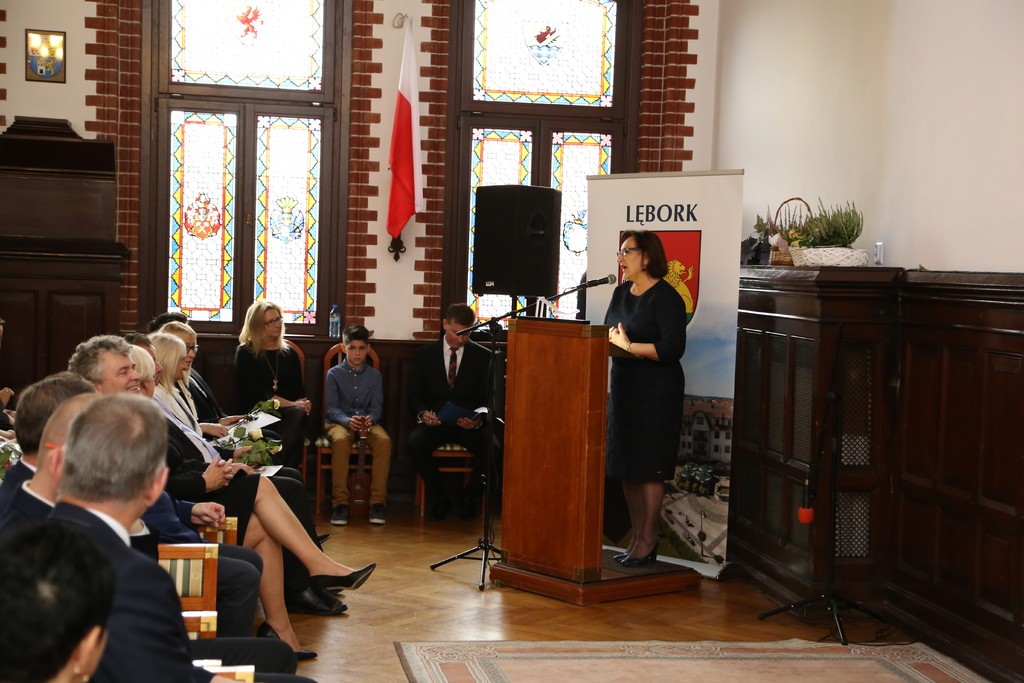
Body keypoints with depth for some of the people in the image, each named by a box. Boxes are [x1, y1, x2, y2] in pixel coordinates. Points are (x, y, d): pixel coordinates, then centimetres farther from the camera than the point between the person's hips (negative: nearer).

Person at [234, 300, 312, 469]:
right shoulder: (245, 353, 6)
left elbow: (298, 388, 15)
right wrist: (291, 404, -14)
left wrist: (304, 403, -11)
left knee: (299, 413, -35)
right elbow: (255, 391, -5)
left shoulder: (289, 353, 21)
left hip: (286, 412, 4)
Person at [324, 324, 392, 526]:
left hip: (368, 422, 2)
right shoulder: (334, 374, 7)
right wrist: (348, 420, -24)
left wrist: (370, 419, -22)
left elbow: (377, 406, 3)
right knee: (340, 440, -38)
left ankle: (377, 501, -31)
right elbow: (331, 407, -3)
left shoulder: (375, 375, 13)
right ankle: (340, 502, -34)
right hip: (339, 422, -2)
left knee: (384, 440, -32)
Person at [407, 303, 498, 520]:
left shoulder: (482, 356, 4)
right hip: (435, 421, 1)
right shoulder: (425, 354, 6)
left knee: (493, 449, -31)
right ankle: (438, 498, -10)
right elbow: (417, 395, 8)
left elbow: (487, 399, 3)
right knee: (415, 443, -33)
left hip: (470, 424, 0)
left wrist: (478, 419, -19)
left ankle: (471, 496, -1)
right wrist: (423, 413, -15)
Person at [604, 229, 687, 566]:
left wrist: (629, 346, -18)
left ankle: (648, 542, 5)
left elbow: (672, 348, -19)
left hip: (656, 391, -8)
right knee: (625, 466, 9)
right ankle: (637, 538, 18)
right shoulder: (621, 292, 13)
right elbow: (609, 332, 20)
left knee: (649, 468, -3)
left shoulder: (666, 298, -11)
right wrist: (610, 339, -3)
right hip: (623, 387, 8)